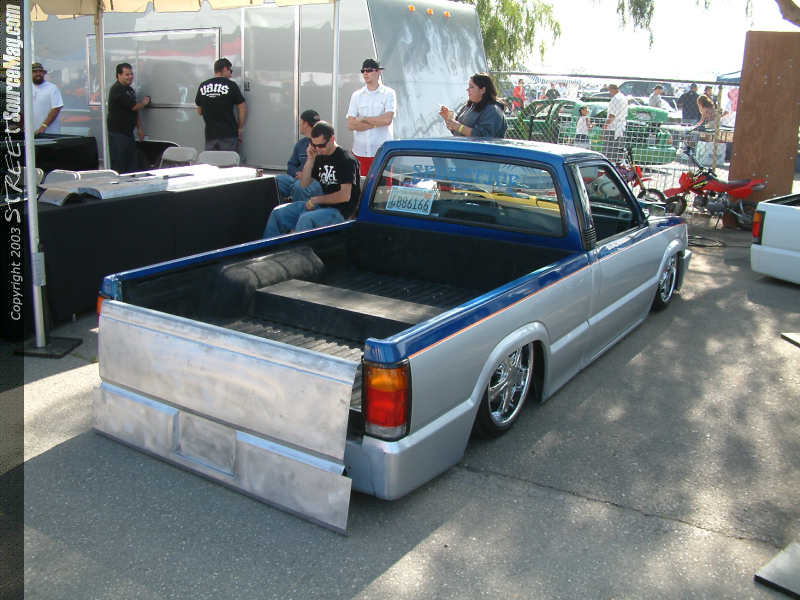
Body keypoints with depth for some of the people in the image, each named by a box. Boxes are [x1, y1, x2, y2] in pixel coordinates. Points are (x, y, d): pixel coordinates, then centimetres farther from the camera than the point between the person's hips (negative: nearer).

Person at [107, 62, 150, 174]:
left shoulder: (130, 90, 16)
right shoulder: (117, 90, -14)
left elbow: (137, 110, 19)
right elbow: (134, 107, -18)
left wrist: (139, 128, 12)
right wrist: (144, 103, 3)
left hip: (128, 132, 9)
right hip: (117, 132, -9)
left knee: (133, 163, 11)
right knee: (119, 165, -6)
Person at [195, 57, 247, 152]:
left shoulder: (203, 86, 7)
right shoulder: (230, 85, -5)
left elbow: (199, 111, 14)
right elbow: (242, 108, -5)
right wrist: (240, 128, 6)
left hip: (210, 135, 4)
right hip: (228, 134, -4)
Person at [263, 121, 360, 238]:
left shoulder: (346, 160, -12)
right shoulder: (320, 157, 11)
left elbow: (345, 196, -19)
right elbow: (305, 184, 12)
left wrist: (317, 199, -10)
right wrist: (310, 159, 0)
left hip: (339, 211, -8)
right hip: (321, 205, 8)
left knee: (305, 219, -36)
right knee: (277, 213, 1)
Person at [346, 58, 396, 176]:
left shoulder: (389, 93, 2)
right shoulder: (357, 95, 10)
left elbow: (387, 119, -12)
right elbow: (350, 125, 1)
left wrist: (363, 119, -3)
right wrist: (377, 123, -5)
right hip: (360, 152, 3)